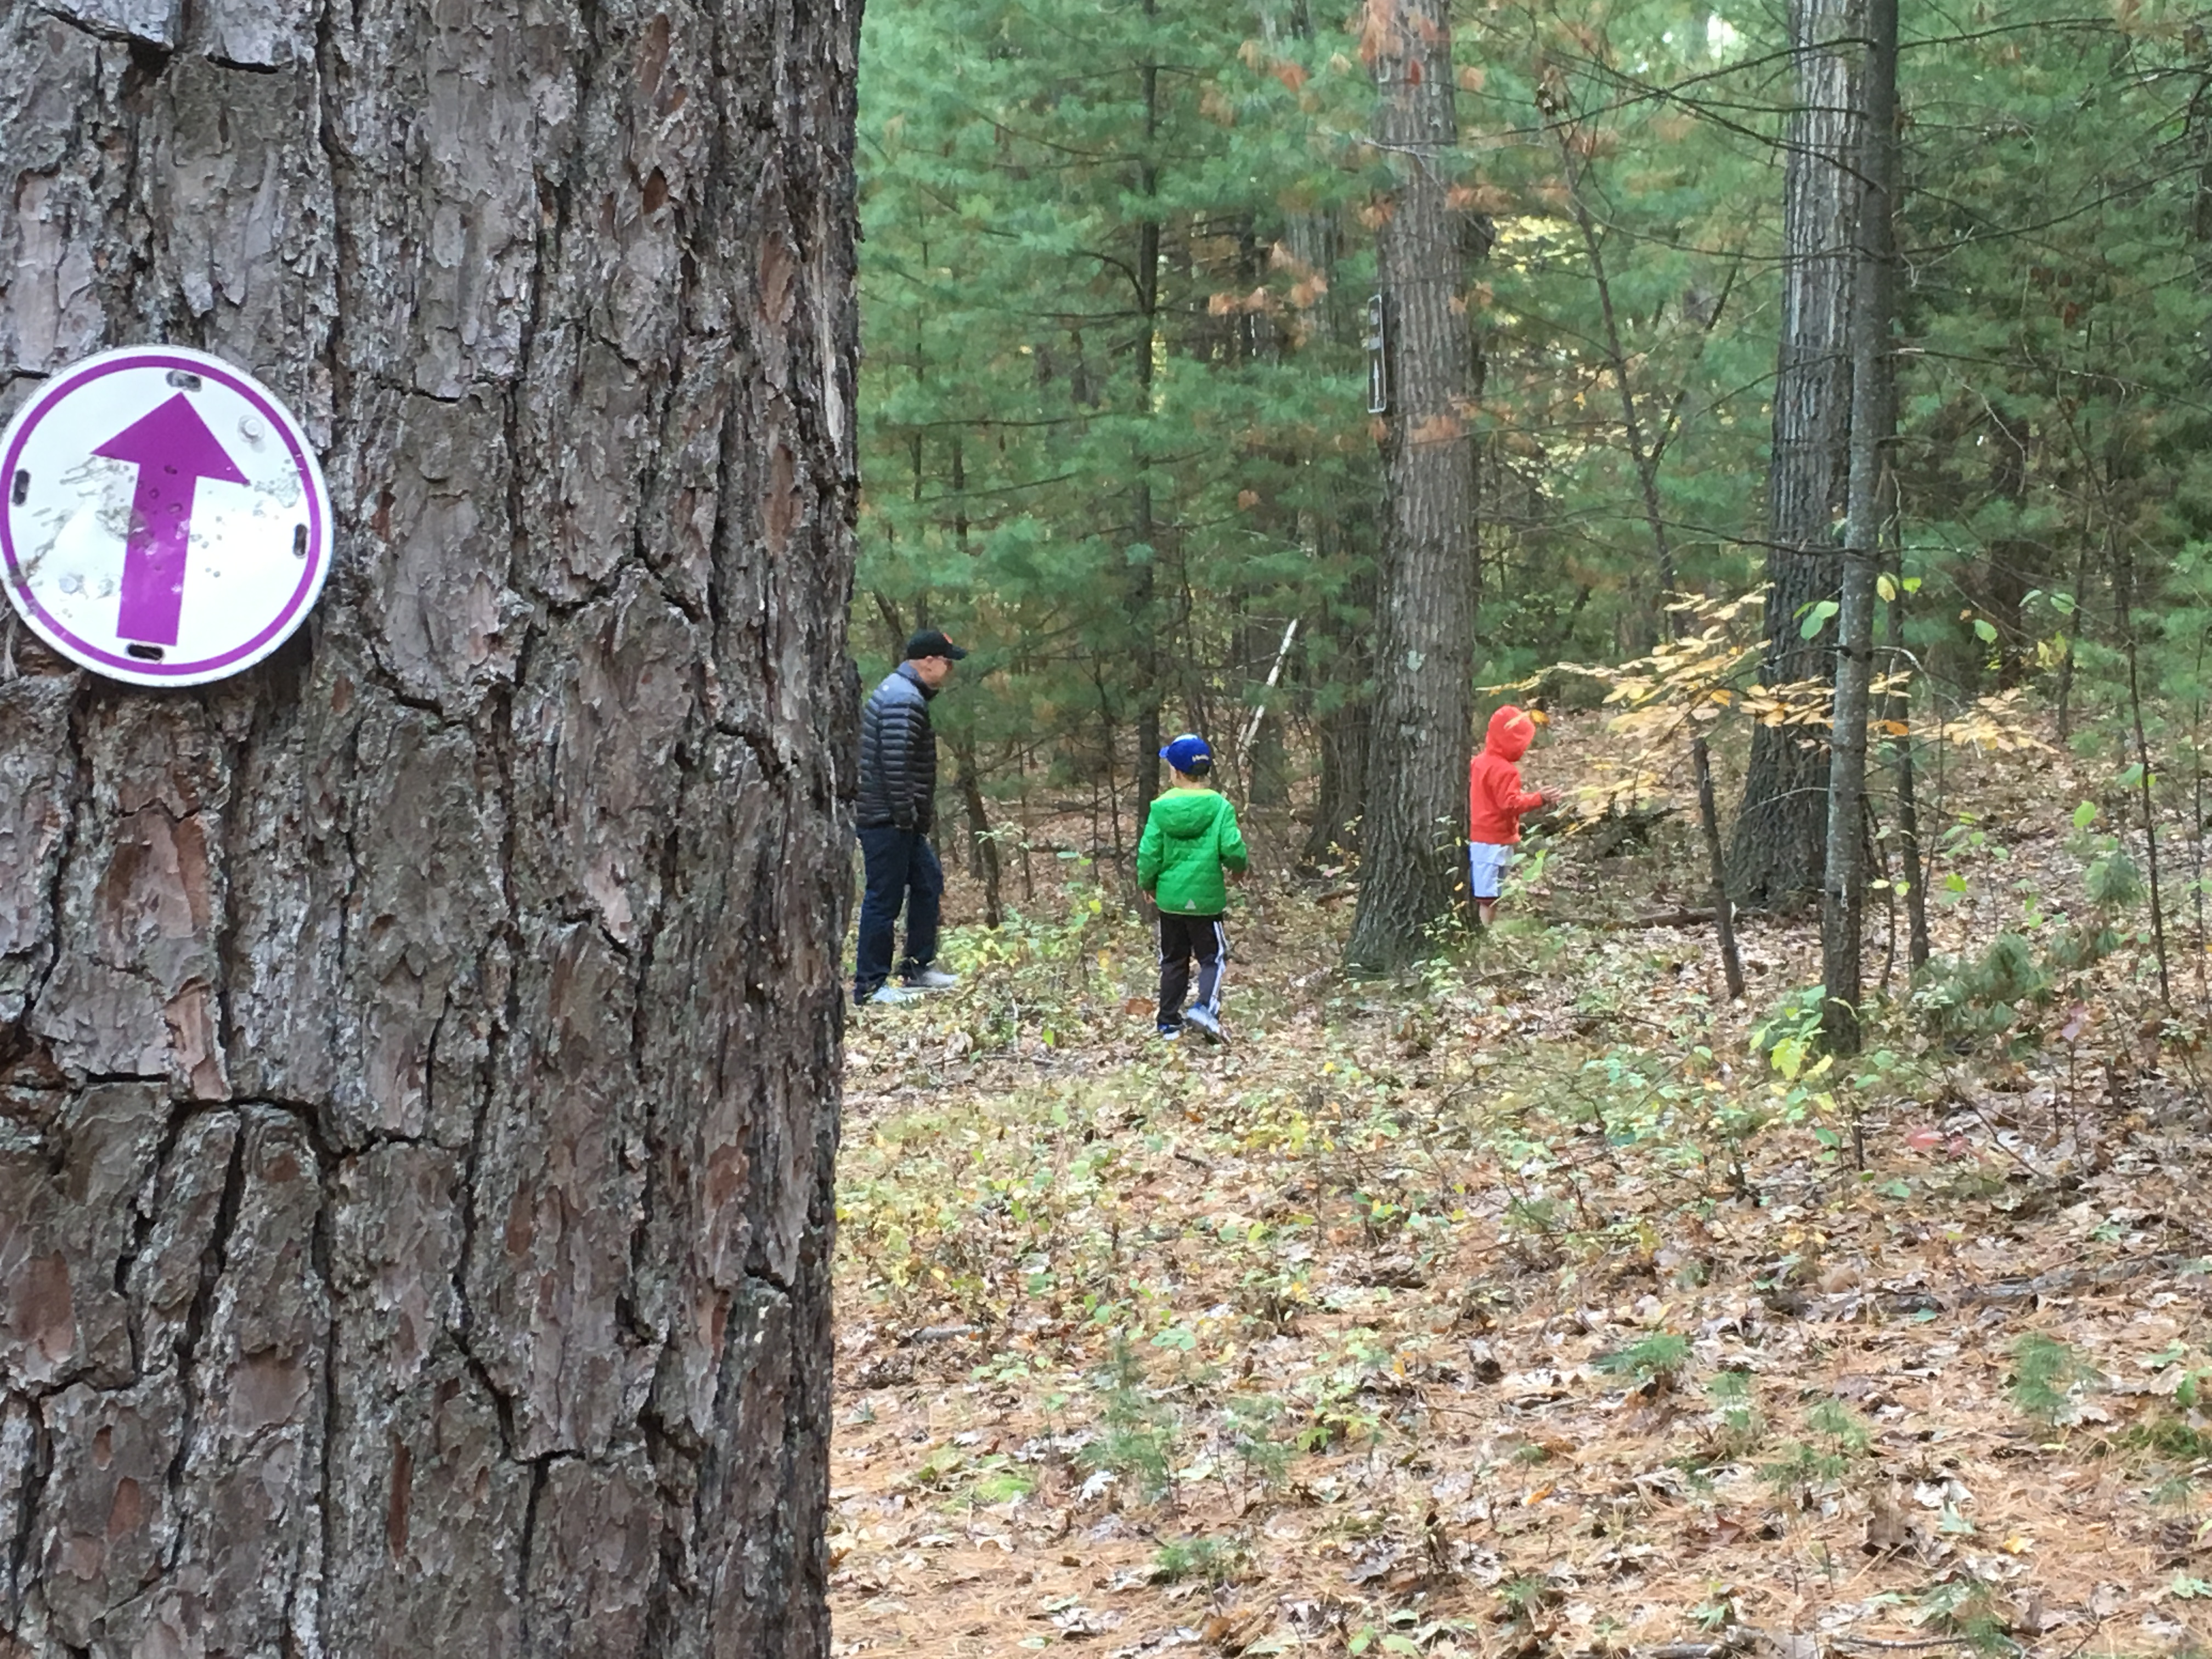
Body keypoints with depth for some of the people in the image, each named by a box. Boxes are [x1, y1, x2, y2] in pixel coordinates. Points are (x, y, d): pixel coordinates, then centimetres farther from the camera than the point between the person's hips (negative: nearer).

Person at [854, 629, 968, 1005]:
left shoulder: (899, 692, 17)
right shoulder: (904, 702, -18)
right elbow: (895, 763, -26)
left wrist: (921, 812, 20)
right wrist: (906, 815, -19)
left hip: (900, 820, 11)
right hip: (887, 819, -11)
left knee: (928, 882, 18)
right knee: (884, 899, -5)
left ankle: (918, 968, 26)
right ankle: (870, 986, 2)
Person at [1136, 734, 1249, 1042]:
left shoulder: (1161, 808, -6)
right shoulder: (1219, 807, -11)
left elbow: (1148, 852, -4)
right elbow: (1232, 848, -15)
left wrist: (1147, 884, 14)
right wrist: (1239, 868, 8)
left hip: (1170, 899, 2)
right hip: (1206, 899, -2)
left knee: (1173, 960, 16)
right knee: (1213, 958, 8)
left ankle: (1169, 1022, 19)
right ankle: (1205, 1008, -15)